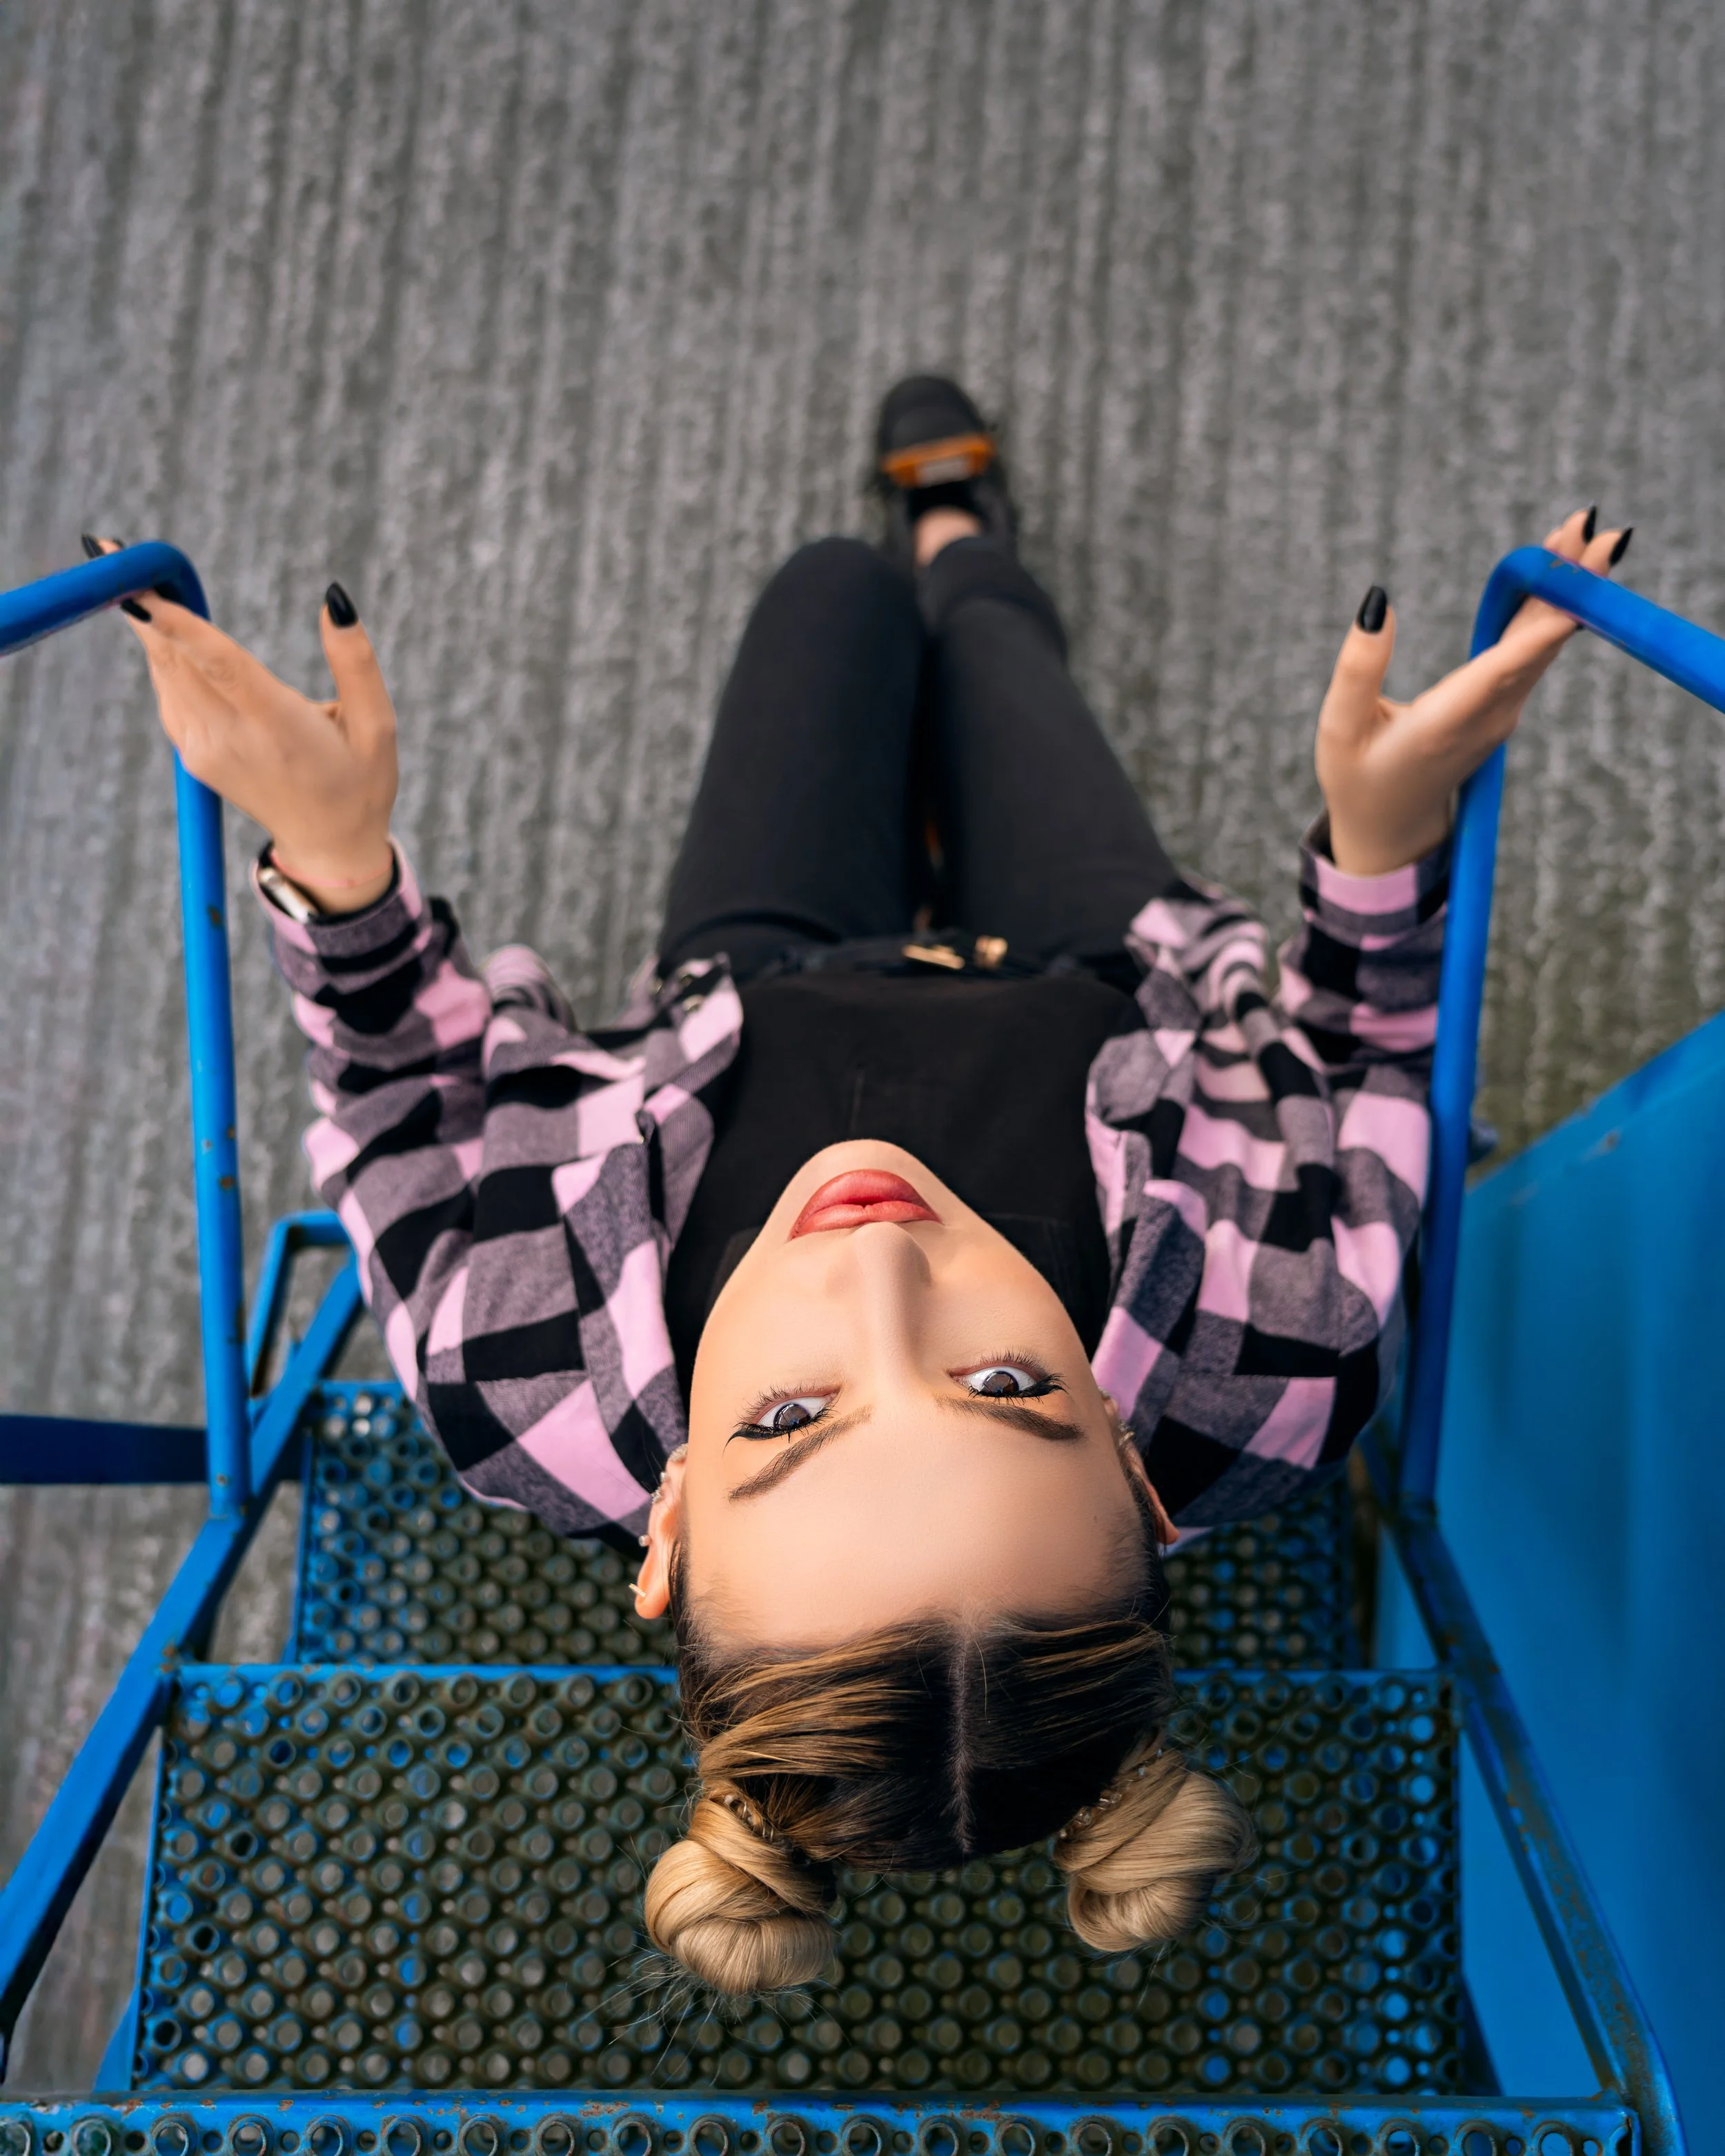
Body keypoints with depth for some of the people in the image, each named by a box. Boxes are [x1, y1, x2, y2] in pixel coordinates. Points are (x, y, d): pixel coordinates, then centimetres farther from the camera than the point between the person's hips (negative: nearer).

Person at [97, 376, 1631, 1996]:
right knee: (976, 622, 25)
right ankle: (963, 549, 69)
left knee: (832, 589, 22)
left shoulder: (527, 1401, -49)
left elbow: (414, 1082, -26)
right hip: (1088, 1000, 0)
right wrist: (1389, 831, -39)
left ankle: (935, 553, 65)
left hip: (744, 1010, 0)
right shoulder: (1265, 1388, -49)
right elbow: (1357, 1070, -26)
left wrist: (333, 850, -38)